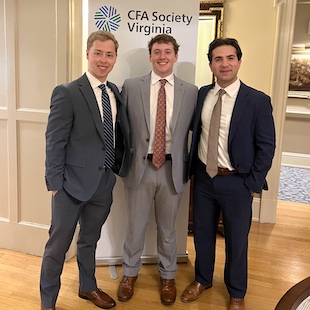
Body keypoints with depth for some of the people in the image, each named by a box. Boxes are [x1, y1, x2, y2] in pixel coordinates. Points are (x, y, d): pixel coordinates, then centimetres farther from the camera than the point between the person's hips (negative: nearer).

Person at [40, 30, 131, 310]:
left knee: (90, 240, 23)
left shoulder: (116, 92, 7)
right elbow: (54, 142, -12)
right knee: (58, 244, 9)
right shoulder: (67, 93, -12)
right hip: (74, 182, -5)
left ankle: (88, 287, 44)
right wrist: (55, 183, -13)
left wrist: (118, 166, 2)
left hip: (105, 182, 6)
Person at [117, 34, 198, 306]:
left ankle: (168, 276, 37)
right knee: (135, 226, 15)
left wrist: (191, 167, 1)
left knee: (167, 227, 16)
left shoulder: (191, 91, 0)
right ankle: (130, 272, 38)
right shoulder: (131, 86, -1)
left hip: (173, 168, 0)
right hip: (140, 166, 0)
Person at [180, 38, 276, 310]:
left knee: (237, 239, 13)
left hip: (236, 182, -3)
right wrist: (193, 168, 5)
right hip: (203, 178, 4)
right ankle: (202, 279, 43)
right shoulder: (202, 94, 1)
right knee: (203, 233, 19)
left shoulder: (258, 101, -11)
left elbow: (266, 146, -9)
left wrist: (253, 184, -10)